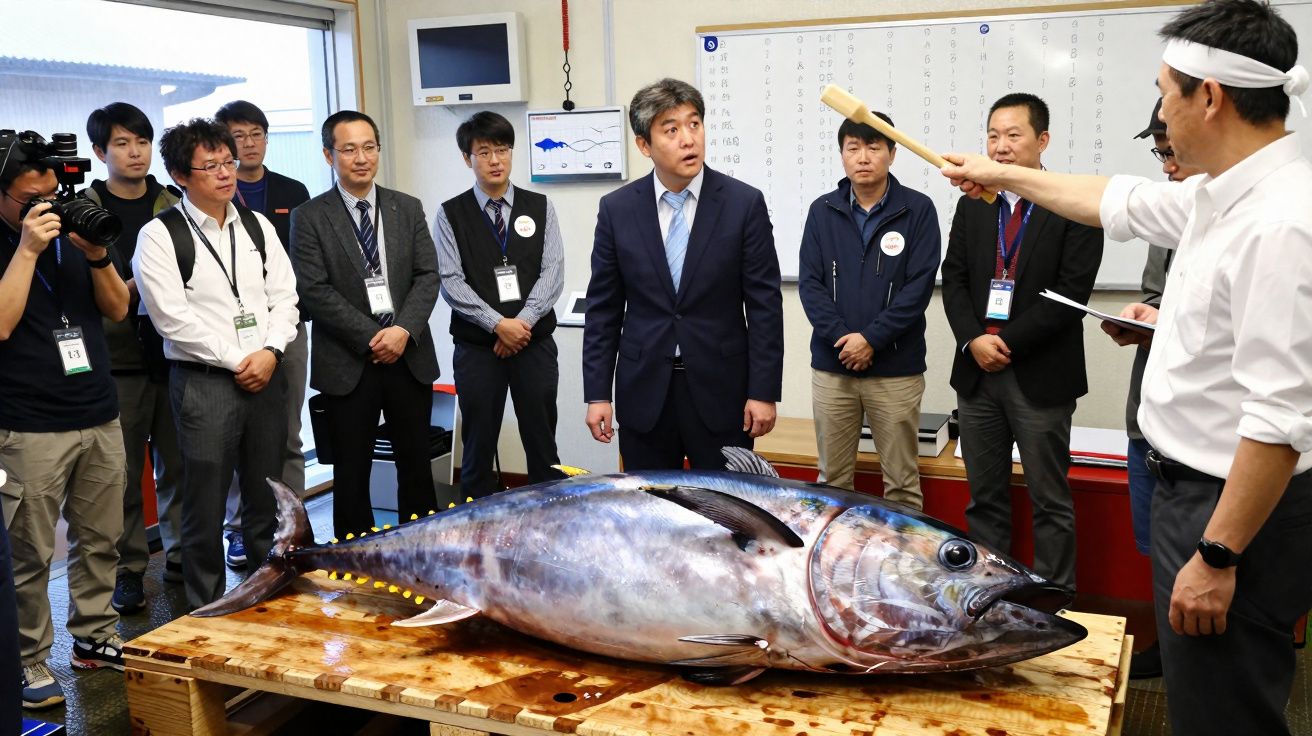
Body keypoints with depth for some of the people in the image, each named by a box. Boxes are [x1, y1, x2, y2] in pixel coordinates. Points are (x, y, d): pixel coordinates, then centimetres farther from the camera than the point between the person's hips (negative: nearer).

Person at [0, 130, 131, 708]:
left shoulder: (73, 229, 10)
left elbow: (118, 310, 8)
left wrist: (97, 257, -8)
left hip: (99, 417, 5)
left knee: (101, 540, 10)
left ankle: (95, 637, 24)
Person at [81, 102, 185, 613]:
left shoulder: (173, 204, 9)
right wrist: (133, 289, -15)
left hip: (174, 354, 2)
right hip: (118, 360, -2)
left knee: (179, 464, 7)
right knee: (124, 473, 3)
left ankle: (182, 555, 21)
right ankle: (129, 568, 15)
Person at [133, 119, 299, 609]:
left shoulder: (257, 226, 10)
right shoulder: (160, 236, -5)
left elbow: (284, 296, 8)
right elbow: (173, 316, -12)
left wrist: (270, 352, -8)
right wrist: (237, 361, -12)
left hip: (266, 376, 5)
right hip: (203, 382, -4)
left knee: (266, 497, 13)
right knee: (205, 505, 2)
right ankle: (206, 610, 17)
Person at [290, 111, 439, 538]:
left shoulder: (408, 209, 9)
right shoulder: (309, 217, -1)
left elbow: (427, 276, 3)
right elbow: (314, 291, -8)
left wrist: (403, 330, -12)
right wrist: (371, 338, -14)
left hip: (409, 356, 3)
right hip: (348, 362, -3)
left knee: (416, 465, 9)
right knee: (352, 473, 6)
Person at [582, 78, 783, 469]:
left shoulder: (744, 203, -4)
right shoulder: (617, 209, 1)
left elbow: (765, 305, -4)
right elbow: (603, 309, 3)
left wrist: (764, 392, -7)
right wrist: (597, 395, 0)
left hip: (721, 391, -1)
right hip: (644, 391, 2)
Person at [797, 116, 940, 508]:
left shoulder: (918, 210, -1)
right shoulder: (822, 211, 6)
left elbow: (919, 286, -7)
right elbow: (809, 282, 1)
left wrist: (871, 338, -14)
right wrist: (841, 337, -12)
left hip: (897, 369, -2)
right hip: (831, 367, 2)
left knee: (902, 482, 5)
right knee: (832, 479, 10)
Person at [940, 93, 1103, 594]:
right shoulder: (972, 206, 10)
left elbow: (1071, 291, -12)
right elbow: (954, 280, 7)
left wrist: (1007, 342, -14)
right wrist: (973, 340, -9)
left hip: (1040, 377, -4)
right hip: (977, 371, 5)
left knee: (1051, 502, 5)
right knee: (985, 498, 12)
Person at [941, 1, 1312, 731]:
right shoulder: (1221, 195, 5)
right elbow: (1119, 201, 24)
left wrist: (1216, 555, -23)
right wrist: (1005, 176, 33)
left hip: (1239, 509, -10)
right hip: (1191, 484, 10)